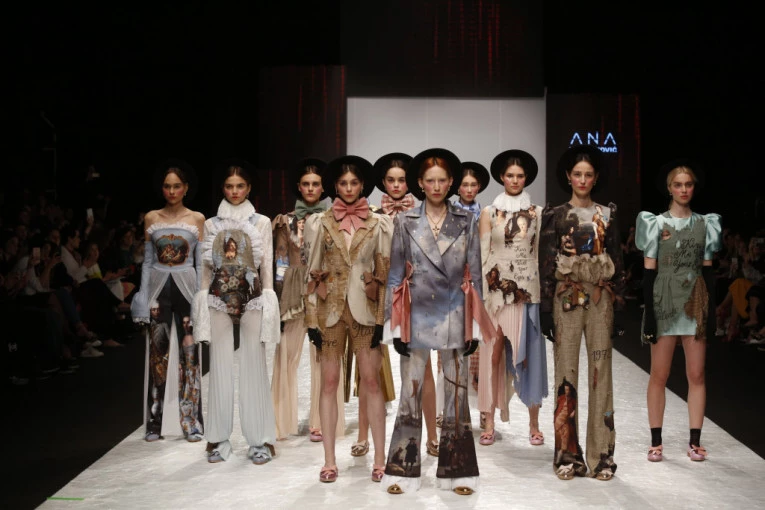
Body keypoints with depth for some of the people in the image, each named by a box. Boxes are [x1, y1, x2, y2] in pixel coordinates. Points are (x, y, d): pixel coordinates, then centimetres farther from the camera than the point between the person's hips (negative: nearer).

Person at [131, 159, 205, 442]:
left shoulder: (197, 219, 4)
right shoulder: (152, 218, 7)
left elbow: (200, 263, 4)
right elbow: (147, 261, 9)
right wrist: (143, 297, 2)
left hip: (186, 288, -1)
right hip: (159, 288, 1)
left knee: (189, 356, -1)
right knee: (157, 355, 3)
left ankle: (192, 422, 6)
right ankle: (156, 422, 11)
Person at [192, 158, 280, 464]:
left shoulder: (261, 223, 6)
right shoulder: (211, 225, 10)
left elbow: (267, 266, 5)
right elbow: (207, 268, 11)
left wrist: (268, 304, 0)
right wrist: (202, 306, 6)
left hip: (253, 300, -1)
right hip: (219, 300, 2)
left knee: (253, 367, -2)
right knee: (220, 368, 3)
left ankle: (260, 439, 6)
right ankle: (219, 438, 12)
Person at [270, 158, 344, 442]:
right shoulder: (287, 221, 8)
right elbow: (281, 262, 8)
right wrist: (277, 300, 2)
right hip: (294, 293, 1)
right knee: (286, 354, 1)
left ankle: (321, 421, 9)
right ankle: (281, 419, 11)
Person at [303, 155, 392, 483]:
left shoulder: (377, 224, 4)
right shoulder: (320, 223, 5)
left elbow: (385, 272, 3)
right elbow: (313, 272, 4)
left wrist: (382, 317, -4)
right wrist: (312, 319, -1)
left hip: (365, 308, -1)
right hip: (330, 309, 1)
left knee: (371, 382, 0)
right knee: (329, 383, 4)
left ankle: (379, 458, 9)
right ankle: (329, 460, 12)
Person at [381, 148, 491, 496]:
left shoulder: (466, 222, 3)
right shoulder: (405, 222, 1)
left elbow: (475, 275, 4)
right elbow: (395, 275, 2)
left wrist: (474, 325, 0)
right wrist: (396, 325, -4)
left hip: (454, 317, 1)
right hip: (416, 317, 0)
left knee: (456, 393, 6)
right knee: (410, 394, 4)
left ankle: (456, 471, 17)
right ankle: (403, 470, 15)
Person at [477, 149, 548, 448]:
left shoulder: (537, 213, 7)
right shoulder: (489, 213, 6)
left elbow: (542, 253, 6)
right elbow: (482, 256, 3)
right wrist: (482, 295, -4)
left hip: (528, 292, 1)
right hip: (496, 292, 0)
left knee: (529, 356, 3)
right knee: (494, 356, 1)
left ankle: (534, 424, 12)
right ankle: (489, 424, 8)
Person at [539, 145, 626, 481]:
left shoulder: (607, 215, 9)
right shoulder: (555, 216, 3)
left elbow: (617, 262, 10)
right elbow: (545, 265, 0)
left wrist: (618, 302, 3)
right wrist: (545, 310, -6)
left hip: (601, 299, 2)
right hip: (566, 298, -2)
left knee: (600, 372, 2)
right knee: (566, 371, 0)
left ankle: (601, 454, 11)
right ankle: (567, 454, 9)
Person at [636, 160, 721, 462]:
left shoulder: (704, 224, 8)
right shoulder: (656, 224, 0)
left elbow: (708, 270, 8)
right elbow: (648, 272, -3)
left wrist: (711, 312, 2)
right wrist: (649, 315, -9)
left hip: (695, 305, 2)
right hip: (665, 304, -2)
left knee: (696, 375, 3)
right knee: (659, 376, 1)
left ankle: (695, 441, 11)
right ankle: (656, 442, 8)